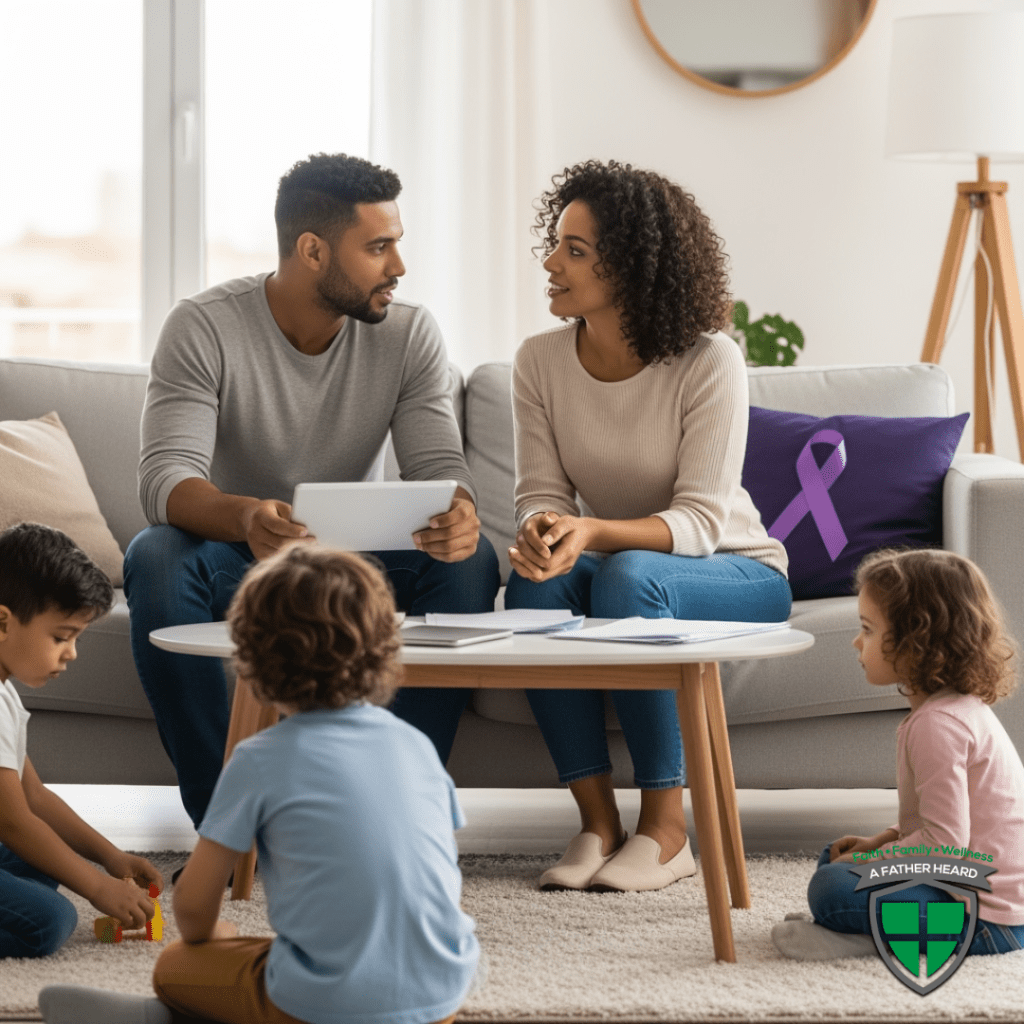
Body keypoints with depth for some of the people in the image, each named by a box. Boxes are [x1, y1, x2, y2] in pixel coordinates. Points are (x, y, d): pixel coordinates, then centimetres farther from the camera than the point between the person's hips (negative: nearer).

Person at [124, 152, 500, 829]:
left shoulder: (410, 334, -6)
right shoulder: (204, 328, -16)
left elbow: (438, 464, -13)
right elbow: (166, 479, -27)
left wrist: (459, 512, -40)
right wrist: (244, 517, -51)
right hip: (236, 560, -2)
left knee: (470, 562, -27)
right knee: (156, 558, -35)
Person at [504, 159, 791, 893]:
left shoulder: (709, 362, -20)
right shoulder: (540, 362, -6)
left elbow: (699, 521, -24)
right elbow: (542, 495, -6)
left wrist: (592, 533, -42)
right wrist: (542, 531, -33)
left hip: (737, 574, -4)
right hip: (617, 569, 4)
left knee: (629, 575, -36)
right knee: (535, 582, -30)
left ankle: (665, 828, -25)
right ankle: (598, 822, -23)